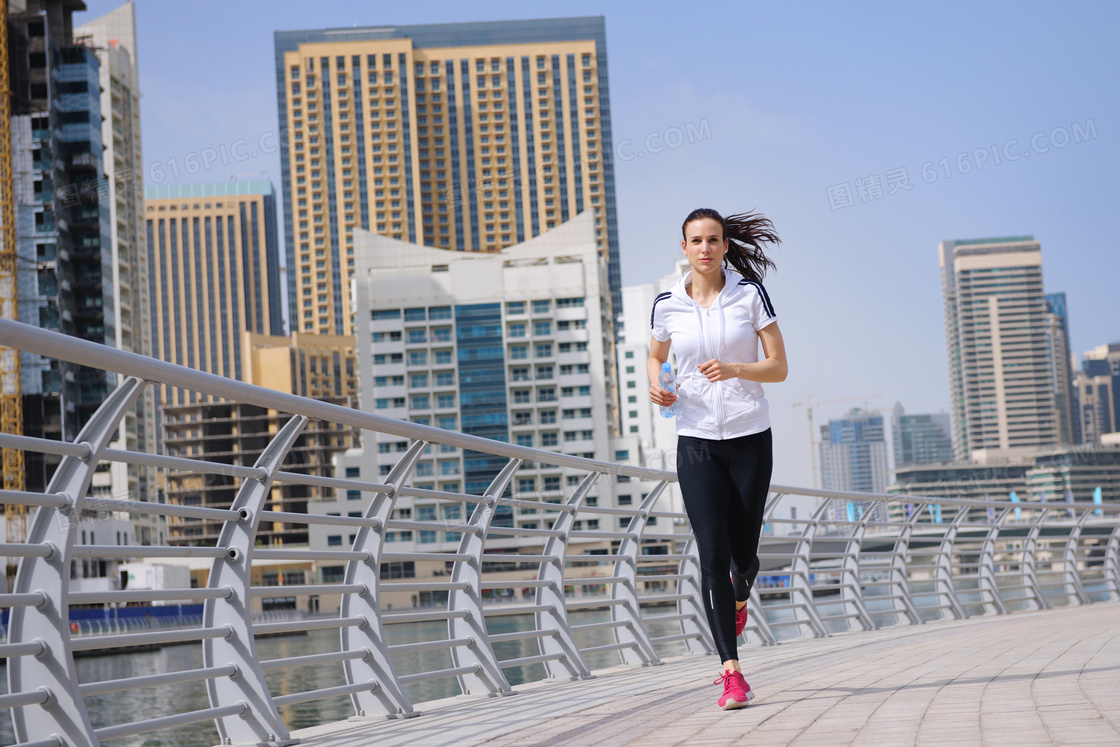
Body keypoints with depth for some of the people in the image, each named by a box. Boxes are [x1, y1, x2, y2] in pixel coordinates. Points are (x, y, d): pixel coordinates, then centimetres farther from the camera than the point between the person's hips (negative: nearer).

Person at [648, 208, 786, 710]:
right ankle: (731, 672, -8)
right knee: (712, 555, -10)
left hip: (750, 437, 0)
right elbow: (656, 357, 20)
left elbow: (779, 367, -4)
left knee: (742, 553, 7)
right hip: (696, 441, 0)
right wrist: (657, 386, -2)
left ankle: (740, 596, 45)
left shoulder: (750, 294, -4)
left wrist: (734, 369, -21)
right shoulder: (667, 305, 1)